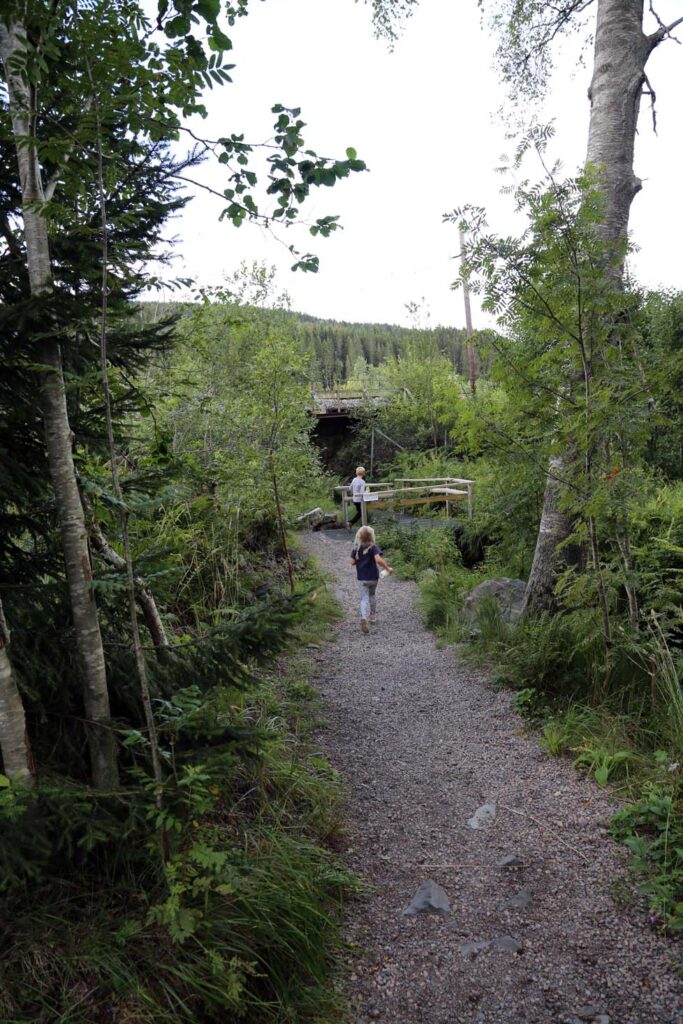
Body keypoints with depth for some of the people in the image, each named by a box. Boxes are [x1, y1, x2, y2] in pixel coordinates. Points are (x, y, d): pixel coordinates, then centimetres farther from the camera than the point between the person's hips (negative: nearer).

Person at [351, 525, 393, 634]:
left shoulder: (356, 548, -4)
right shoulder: (373, 547, -14)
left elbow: (353, 562, -1)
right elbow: (378, 560, -29)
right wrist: (388, 568, -18)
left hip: (362, 578, 1)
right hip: (373, 577, -1)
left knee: (364, 599, 0)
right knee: (372, 594, 25)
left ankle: (364, 618, -23)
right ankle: (373, 615, 36)